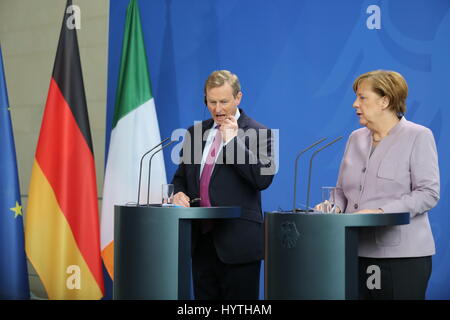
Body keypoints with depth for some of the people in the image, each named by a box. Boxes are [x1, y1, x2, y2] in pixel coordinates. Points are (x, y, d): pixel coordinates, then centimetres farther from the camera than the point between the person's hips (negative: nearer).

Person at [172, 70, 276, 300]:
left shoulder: (259, 133, -3)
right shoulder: (195, 132, 14)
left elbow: (263, 179, -16)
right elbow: (181, 175, 21)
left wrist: (232, 140, -16)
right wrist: (180, 193, -1)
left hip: (237, 241, -5)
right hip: (201, 238, 5)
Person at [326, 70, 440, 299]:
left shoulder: (418, 136, -1)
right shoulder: (356, 138, 16)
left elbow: (428, 193, -9)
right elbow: (342, 190, 20)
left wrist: (381, 212, -19)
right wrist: (334, 207, -3)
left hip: (401, 254, -5)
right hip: (357, 253, 5)